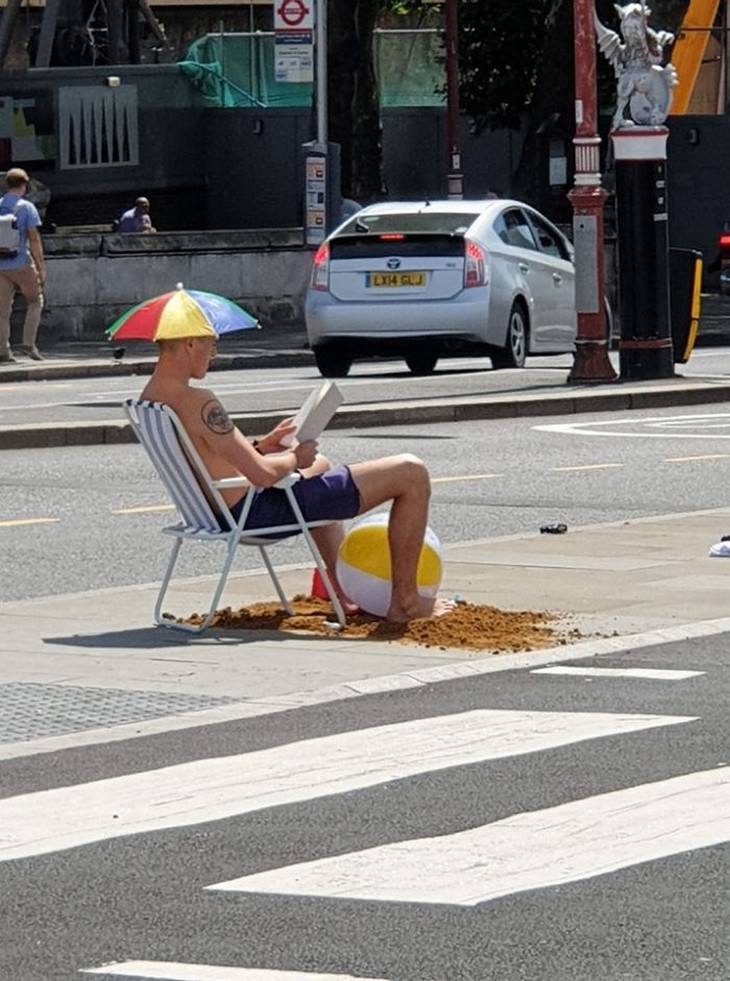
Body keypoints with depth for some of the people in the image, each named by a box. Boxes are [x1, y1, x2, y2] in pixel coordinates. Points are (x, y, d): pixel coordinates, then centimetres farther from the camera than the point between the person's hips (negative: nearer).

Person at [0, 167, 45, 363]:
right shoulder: (26, 208, -6)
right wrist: (41, 266, -7)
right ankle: (28, 342, 2)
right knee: (34, 301, 14)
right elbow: (34, 239, -11)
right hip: (21, 264, -4)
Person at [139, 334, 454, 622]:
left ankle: (344, 591, 43)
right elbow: (263, 474, -31)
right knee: (412, 474, -4)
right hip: (262, 511, -10)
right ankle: (405, 601, 8)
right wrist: (295, 458, -10)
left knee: (320, 466, 42)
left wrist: (260, 446, 9)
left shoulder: (148, 399, 3)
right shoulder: (198, 402, -28)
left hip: (222, 514, 10)